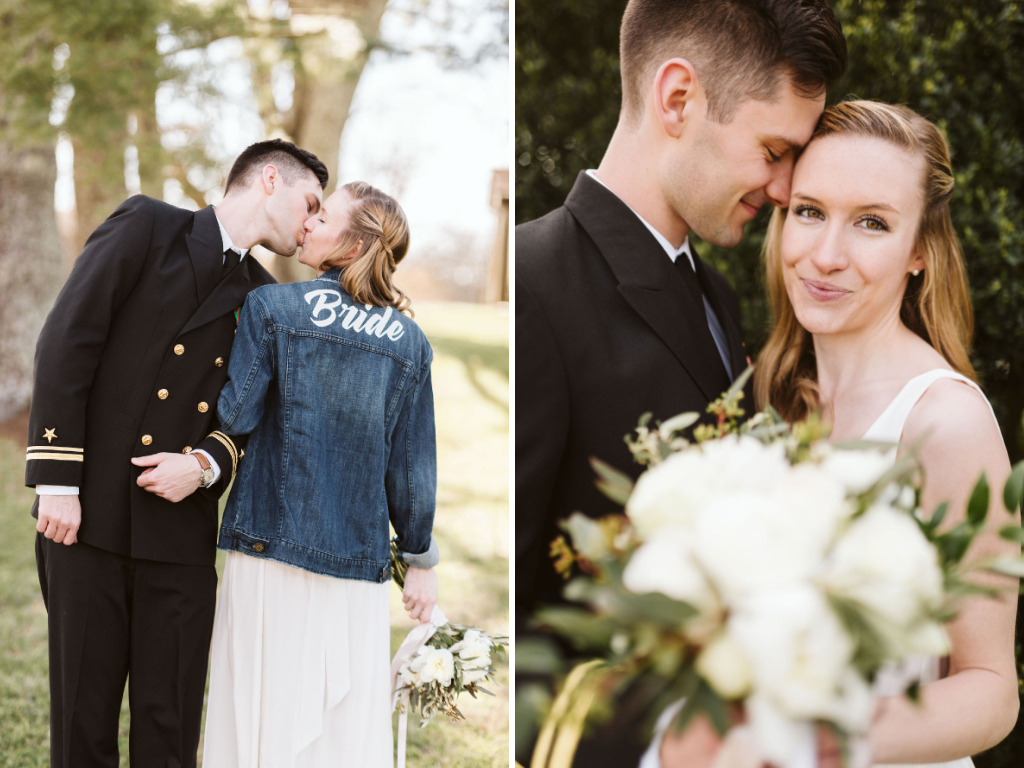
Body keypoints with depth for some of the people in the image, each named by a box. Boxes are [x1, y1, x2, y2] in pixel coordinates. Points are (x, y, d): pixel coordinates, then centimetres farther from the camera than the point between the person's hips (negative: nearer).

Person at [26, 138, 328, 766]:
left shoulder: (262, 298, 16)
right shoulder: (147, 226, 1)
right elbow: (68, 343, -5)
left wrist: (205, 465, -6)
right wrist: (56, 481, -11)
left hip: (181, 530, 4)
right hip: (90, 514, -4)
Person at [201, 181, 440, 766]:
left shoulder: (271, 307, -4)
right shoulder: (410, 341, 2)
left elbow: (236, 416, -10)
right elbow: (412, 464, 3)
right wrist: (422, 561, 11)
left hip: (269, 543, -1)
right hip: (359, 560, 2)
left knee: (265, 709, 6)